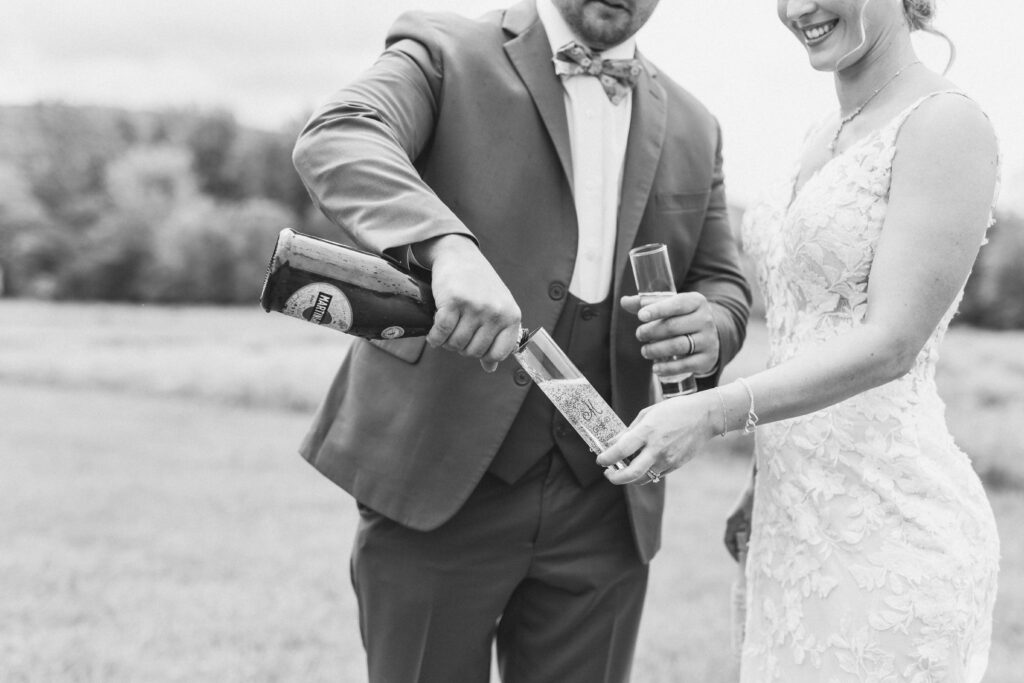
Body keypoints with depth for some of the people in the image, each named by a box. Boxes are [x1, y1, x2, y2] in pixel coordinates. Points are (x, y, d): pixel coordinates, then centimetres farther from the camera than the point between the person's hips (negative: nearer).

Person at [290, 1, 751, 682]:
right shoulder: (444, 55, -1)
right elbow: (334, 141, -19)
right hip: (437, 484, -4)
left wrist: (709, 332, -9)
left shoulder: (692, 129, 13)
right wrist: (447, 245, -39)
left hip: (601, 512, 4)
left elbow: (724, 284, 16)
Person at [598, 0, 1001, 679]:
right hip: (797, 520, 8)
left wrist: (714, 411, -24)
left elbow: (892, 345, -18)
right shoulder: (824, 139, 13)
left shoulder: (947, 124, -12)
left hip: (890, 522, -8)